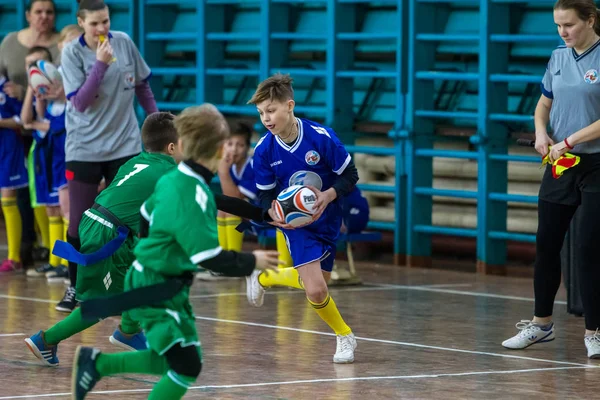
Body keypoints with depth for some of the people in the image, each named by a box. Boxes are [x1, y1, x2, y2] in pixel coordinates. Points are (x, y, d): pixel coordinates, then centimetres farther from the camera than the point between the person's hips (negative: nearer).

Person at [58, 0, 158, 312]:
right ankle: (75, 286, 16)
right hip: (85, 149, -2)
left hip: (125, 145, 2)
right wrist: (100, 64, -26)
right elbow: (79, 103, -19)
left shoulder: (124, 43, -3)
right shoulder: (72, 53, -11)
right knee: (79, 221, 1)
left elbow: (142, 87, 11)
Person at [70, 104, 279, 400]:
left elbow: (146, 214, 19)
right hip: (154, 289, -9)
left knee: (174, 362, 18)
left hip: (167, 286, 9)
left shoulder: (173, 179, 1)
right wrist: (251, 262, -15)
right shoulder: (191, 195, -26)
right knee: (186, 367, -10)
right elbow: (209, 257, -28)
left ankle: (95, 363, 27)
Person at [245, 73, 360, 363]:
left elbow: (350, 175, -10)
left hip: (327, 219, 1)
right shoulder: (263, 151, -14)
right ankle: (344, 336, 13)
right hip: (296, 224, -1)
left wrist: (327, 196, -27)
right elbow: (266, 195, -3)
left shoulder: (321, 137, -20)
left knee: (313, 283, 13)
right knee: (316, 291, -16)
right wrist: (274, 214, -25)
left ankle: (264, 278, 41)